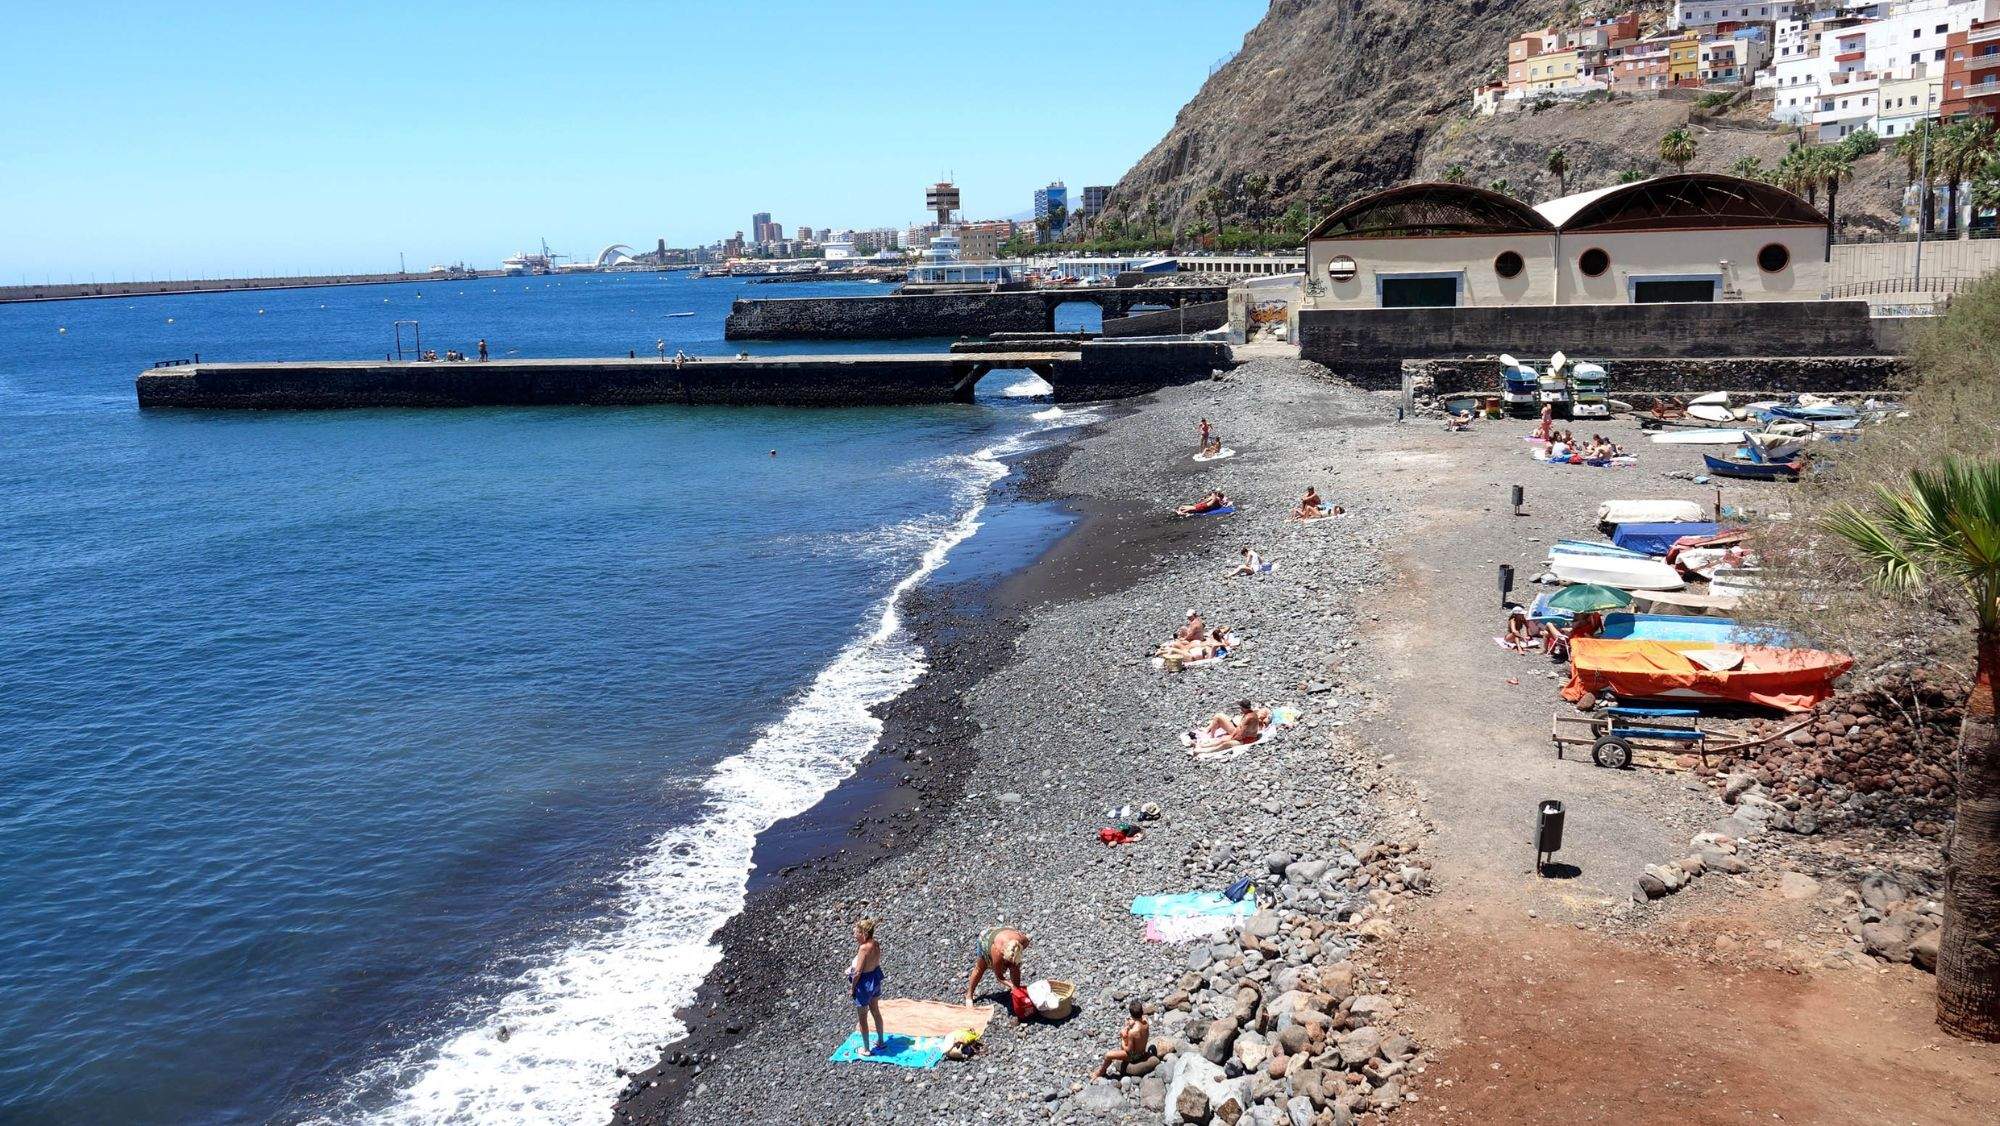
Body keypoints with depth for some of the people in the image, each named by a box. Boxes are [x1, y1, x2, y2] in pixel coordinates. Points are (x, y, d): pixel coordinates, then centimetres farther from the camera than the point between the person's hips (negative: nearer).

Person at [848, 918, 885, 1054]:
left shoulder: (864, 948, -30)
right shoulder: (876, 944, -6)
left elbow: (858, 972, -26)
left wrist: (852, 987, -11)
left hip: (865, 983, -8)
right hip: (875, 979, 8)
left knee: (862, 1017, 11)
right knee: (875, 1011, 26)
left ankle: (866, 1048, 24)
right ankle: (880, 1041, 41)